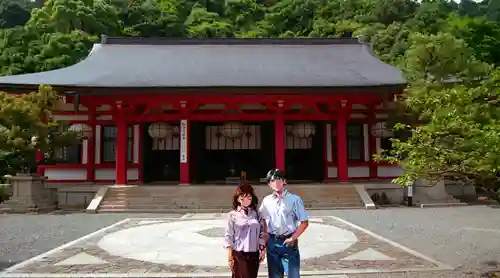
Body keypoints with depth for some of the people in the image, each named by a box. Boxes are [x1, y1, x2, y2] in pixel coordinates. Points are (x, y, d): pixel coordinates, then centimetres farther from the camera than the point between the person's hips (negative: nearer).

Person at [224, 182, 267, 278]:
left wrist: (262, 250, 3)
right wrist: (230, 257, -6)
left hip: (254, 254, 3)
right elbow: (229, 236, -5)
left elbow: (261, 234, 9)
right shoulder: (233, 215, -5)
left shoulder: (257, 214, 4)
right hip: (239, 254, -3)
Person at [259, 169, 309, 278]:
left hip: (288, 242, -4)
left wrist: (293, 238, -11)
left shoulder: (294, 199, -8)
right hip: (272, 242, 4)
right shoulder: (266, 201, 4)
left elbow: (304, 222, -7)